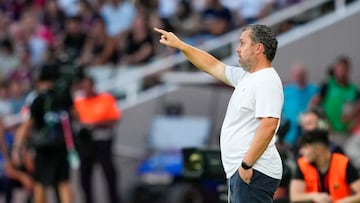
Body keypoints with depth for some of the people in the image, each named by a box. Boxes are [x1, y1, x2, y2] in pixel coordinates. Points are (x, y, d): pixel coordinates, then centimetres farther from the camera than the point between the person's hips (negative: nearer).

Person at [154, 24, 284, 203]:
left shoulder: (266, 82, -14)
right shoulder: (246, 76, 18)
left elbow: (268, 126, -23)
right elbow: (213, 66, 29)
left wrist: (247, 164, -23)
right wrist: (179, 45, 28)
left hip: (254, 173, -11)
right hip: (239, 171, 11)